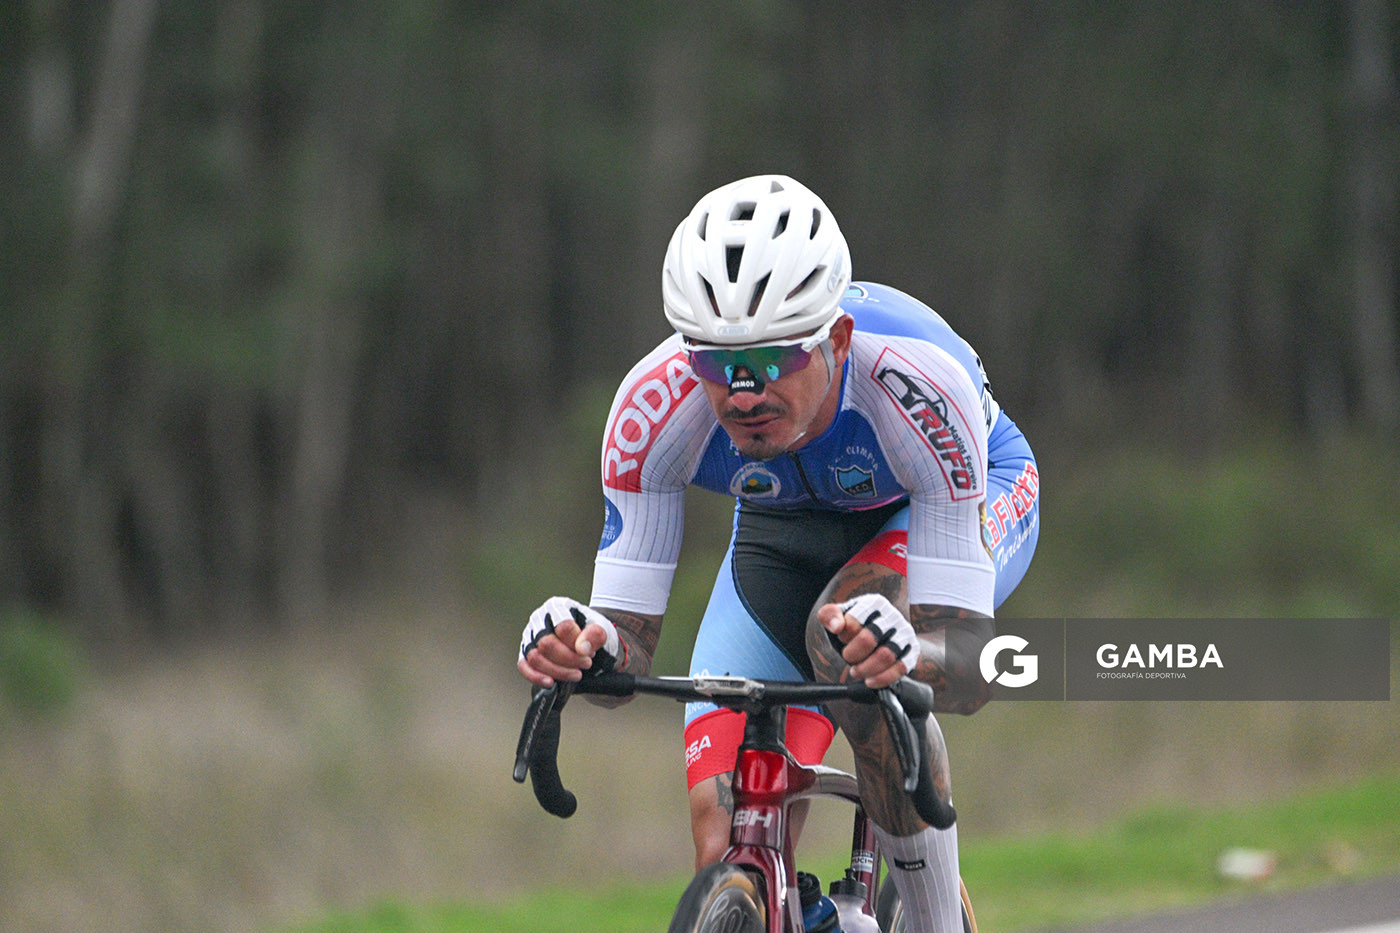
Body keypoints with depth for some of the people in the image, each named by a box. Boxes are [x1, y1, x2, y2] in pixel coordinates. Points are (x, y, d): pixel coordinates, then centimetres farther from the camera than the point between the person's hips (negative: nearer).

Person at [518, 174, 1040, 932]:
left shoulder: (920, 382, -40)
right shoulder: (656, 404, -33)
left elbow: (968, 664, -40)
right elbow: (630, 648, -26)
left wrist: (904, 653, -63)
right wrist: (588, 649, -49)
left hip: (976, 498, -3)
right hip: (787, 527, 3)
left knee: (847, 633, -37)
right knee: (728, 860, -14)